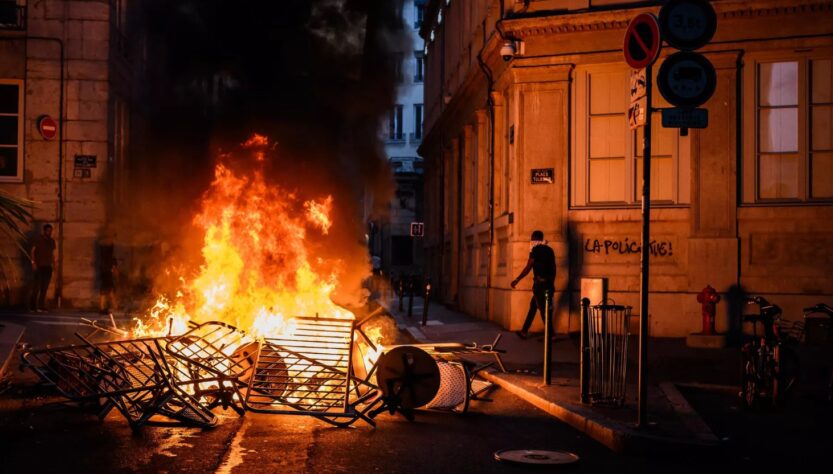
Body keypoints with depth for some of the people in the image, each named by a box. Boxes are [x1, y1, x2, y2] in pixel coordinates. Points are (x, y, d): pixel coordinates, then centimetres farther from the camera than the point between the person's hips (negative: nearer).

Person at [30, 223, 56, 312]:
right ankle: (33, 306, -4)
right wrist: (33, 262, -13)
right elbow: (32, 251, -3)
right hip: (39, 266, -5)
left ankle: (41, 306, 3)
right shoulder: (38, 239, -1)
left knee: (45, 287, 2)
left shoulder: (52, 241, 13)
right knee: (37, 286, -8)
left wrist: (53, 263, 7)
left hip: (48, 267, 5)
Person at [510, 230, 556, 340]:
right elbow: (553, 268, 15)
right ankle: (524, 331, 15)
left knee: (543, 309, -4)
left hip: (540, 282, -7)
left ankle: (551, 334, -4)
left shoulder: (536, 250, -8)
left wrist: (517, 280, -7)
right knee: (533, 306, 13)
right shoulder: (549, 250, 13)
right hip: (549, 283, 8)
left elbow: (528, 267, -11)